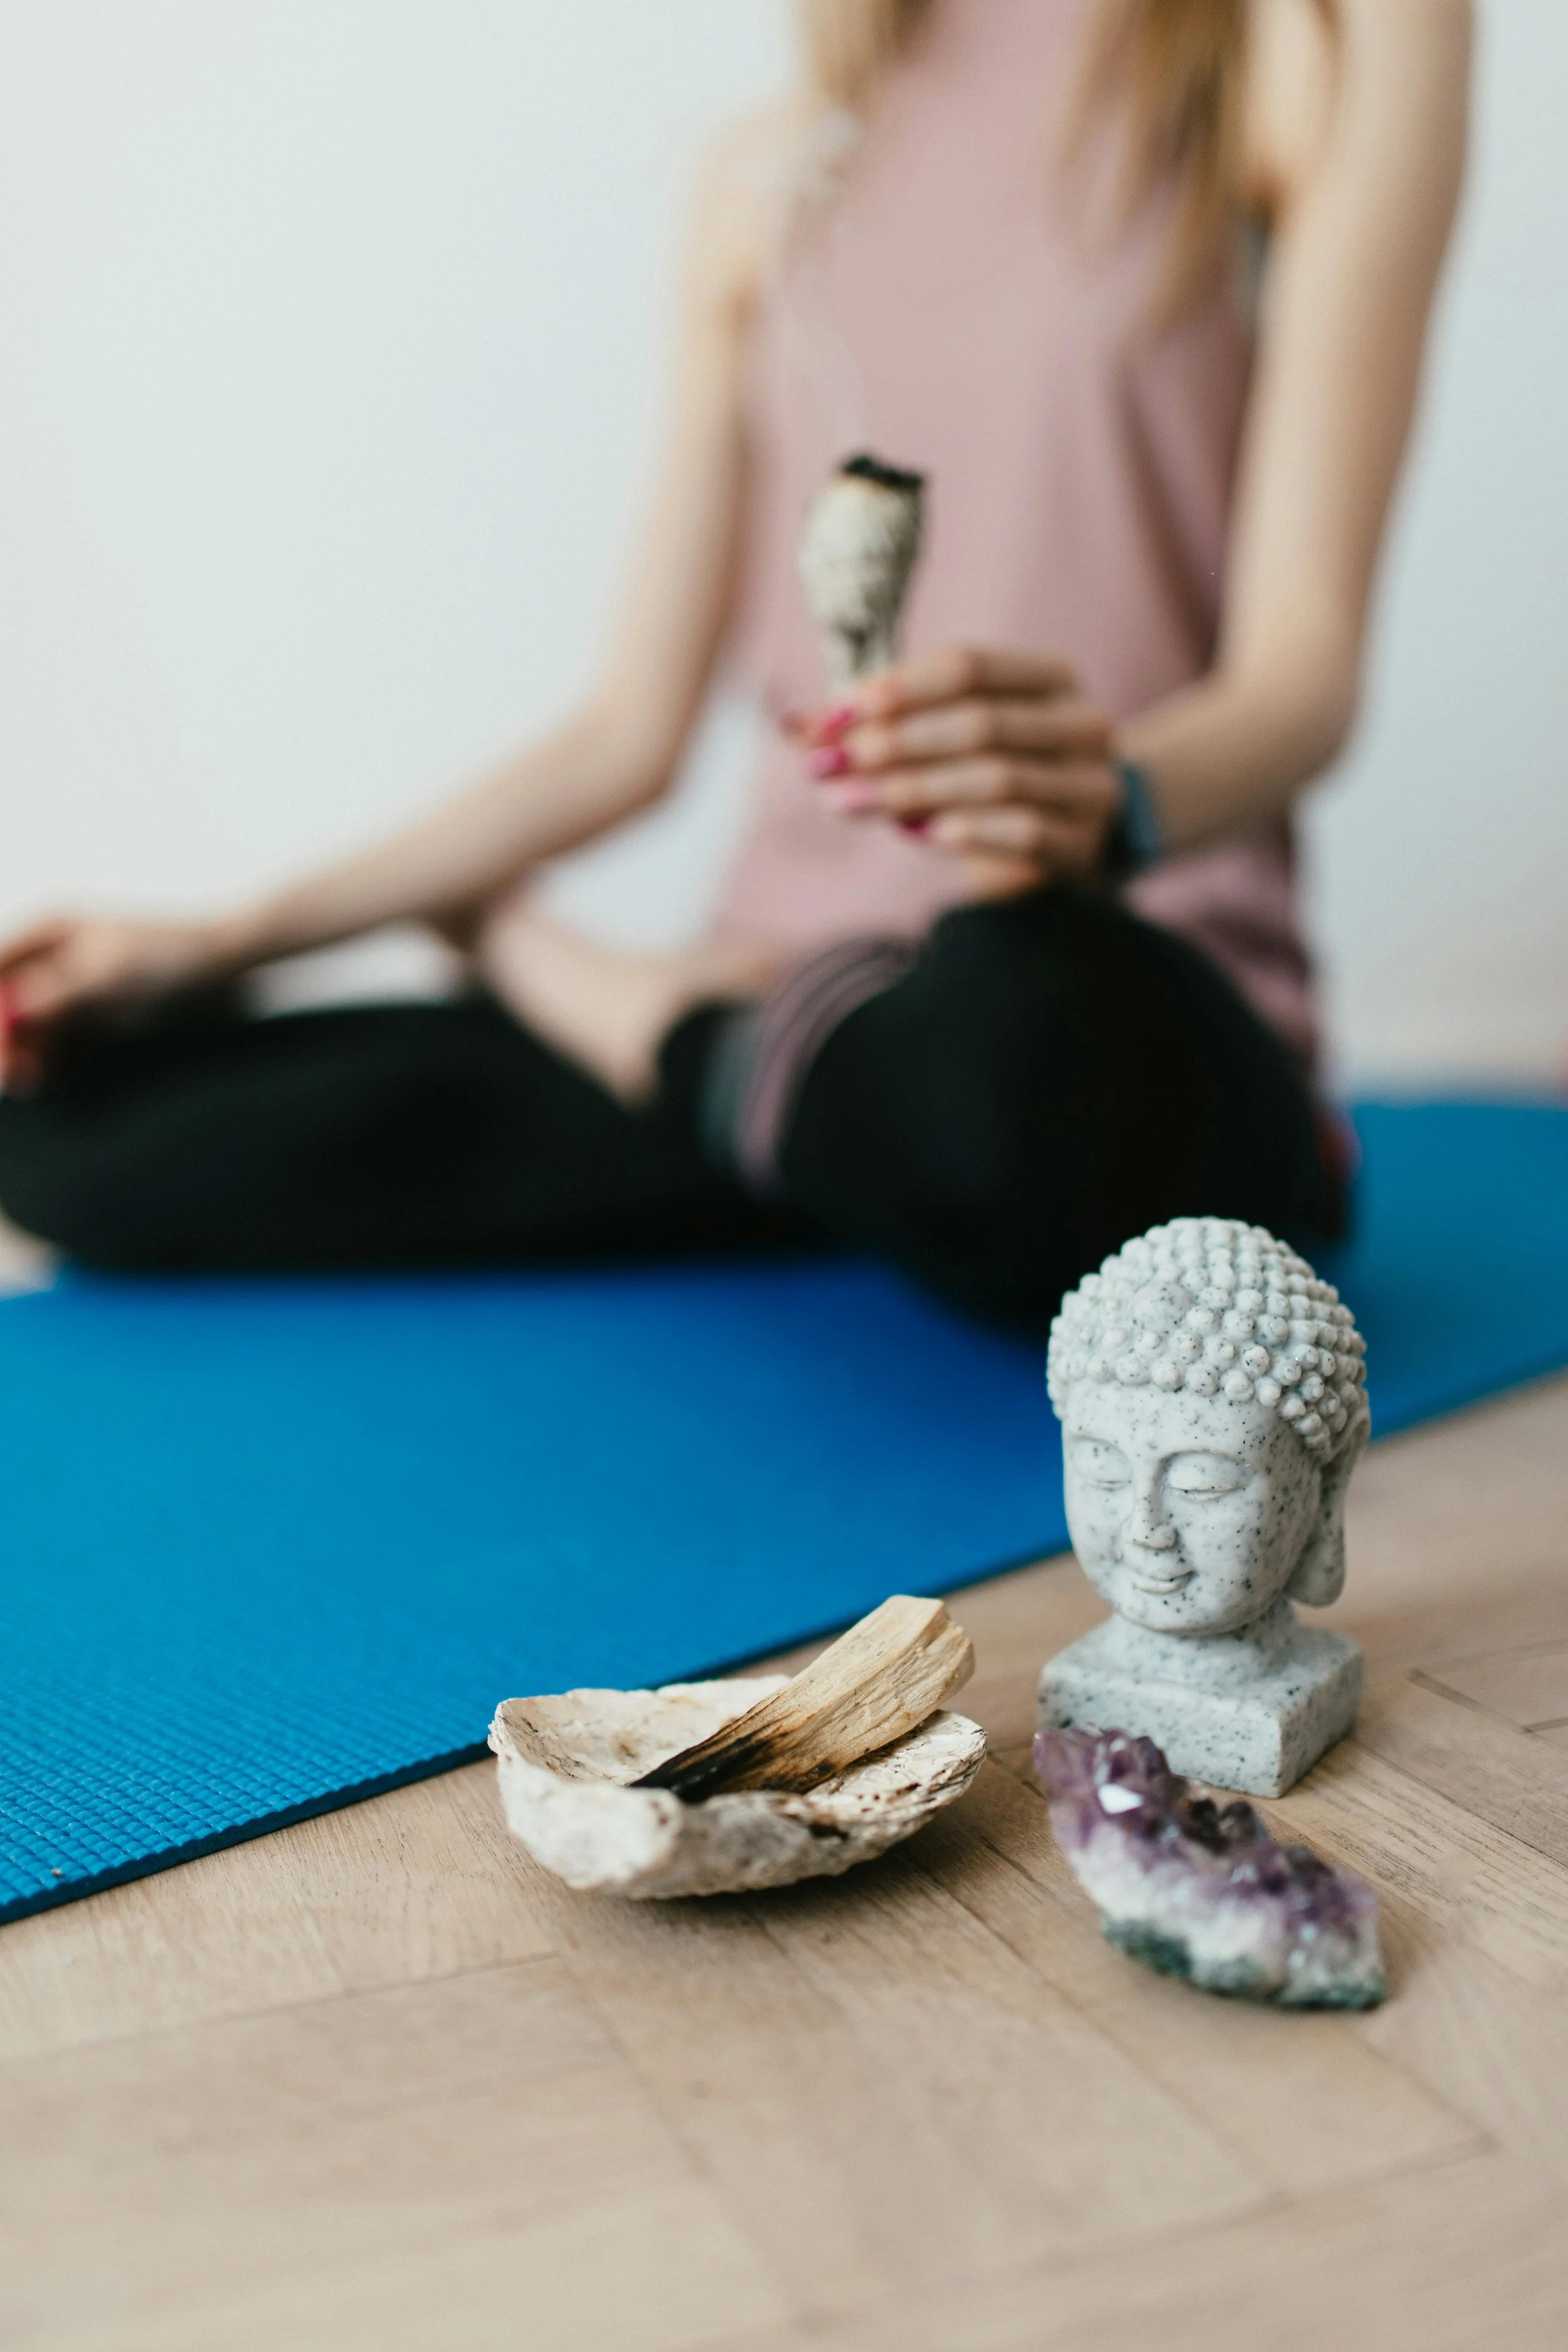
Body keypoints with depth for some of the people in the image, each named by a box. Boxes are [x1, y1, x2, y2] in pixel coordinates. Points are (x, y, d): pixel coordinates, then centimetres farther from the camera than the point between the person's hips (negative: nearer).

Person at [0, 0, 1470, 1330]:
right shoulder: (770, 175, 15)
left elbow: (1304, 672, -7)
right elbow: (634, 732, 15)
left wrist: (1108, 798, -31)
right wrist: (222, 943, 13)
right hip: (782, 998, 4)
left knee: (1008, 1027, -40)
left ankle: (662, 1032, -7)